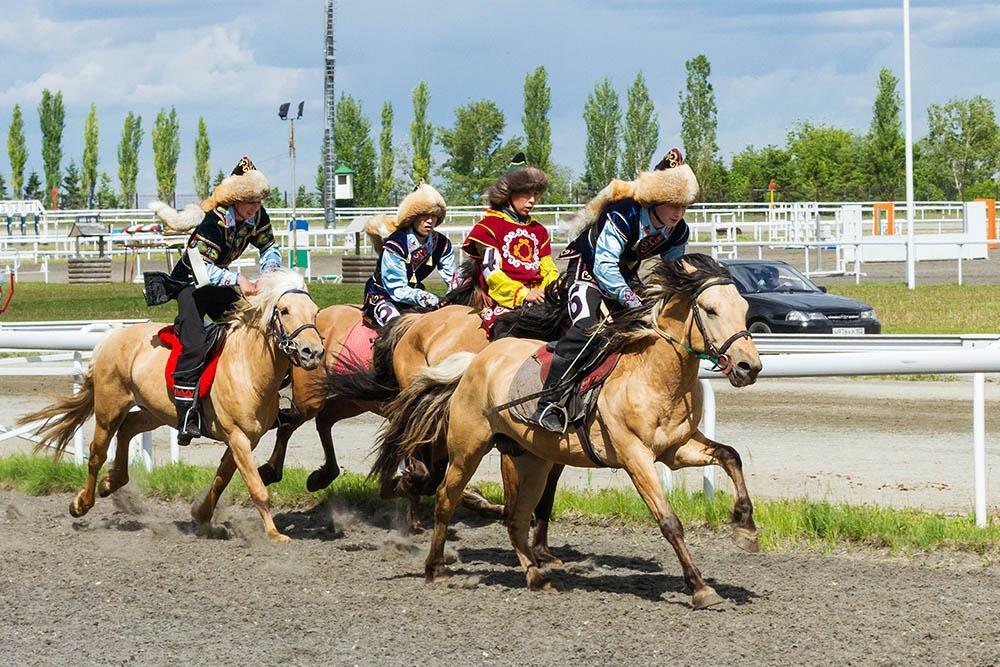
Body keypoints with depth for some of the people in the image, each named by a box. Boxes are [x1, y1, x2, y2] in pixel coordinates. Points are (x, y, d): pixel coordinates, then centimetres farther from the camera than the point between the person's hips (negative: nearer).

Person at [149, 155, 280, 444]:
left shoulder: (257, 216, -9)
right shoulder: (213, 222, -31)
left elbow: (270, 247, 4)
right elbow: (203, 267, -33)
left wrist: (268, 273, -15)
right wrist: (238, 279, -39)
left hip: (218, 282, 8)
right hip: (190, 282, -8)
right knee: (194, 345, -23)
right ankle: (187, 416, -27)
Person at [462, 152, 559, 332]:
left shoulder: (539, 230, 26)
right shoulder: (489, 226, 6)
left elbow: (548, 270, 22)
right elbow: (491, 272, -5)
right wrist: (523, 294, -19)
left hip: (536, 299, 7)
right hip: (503, 302, -7)